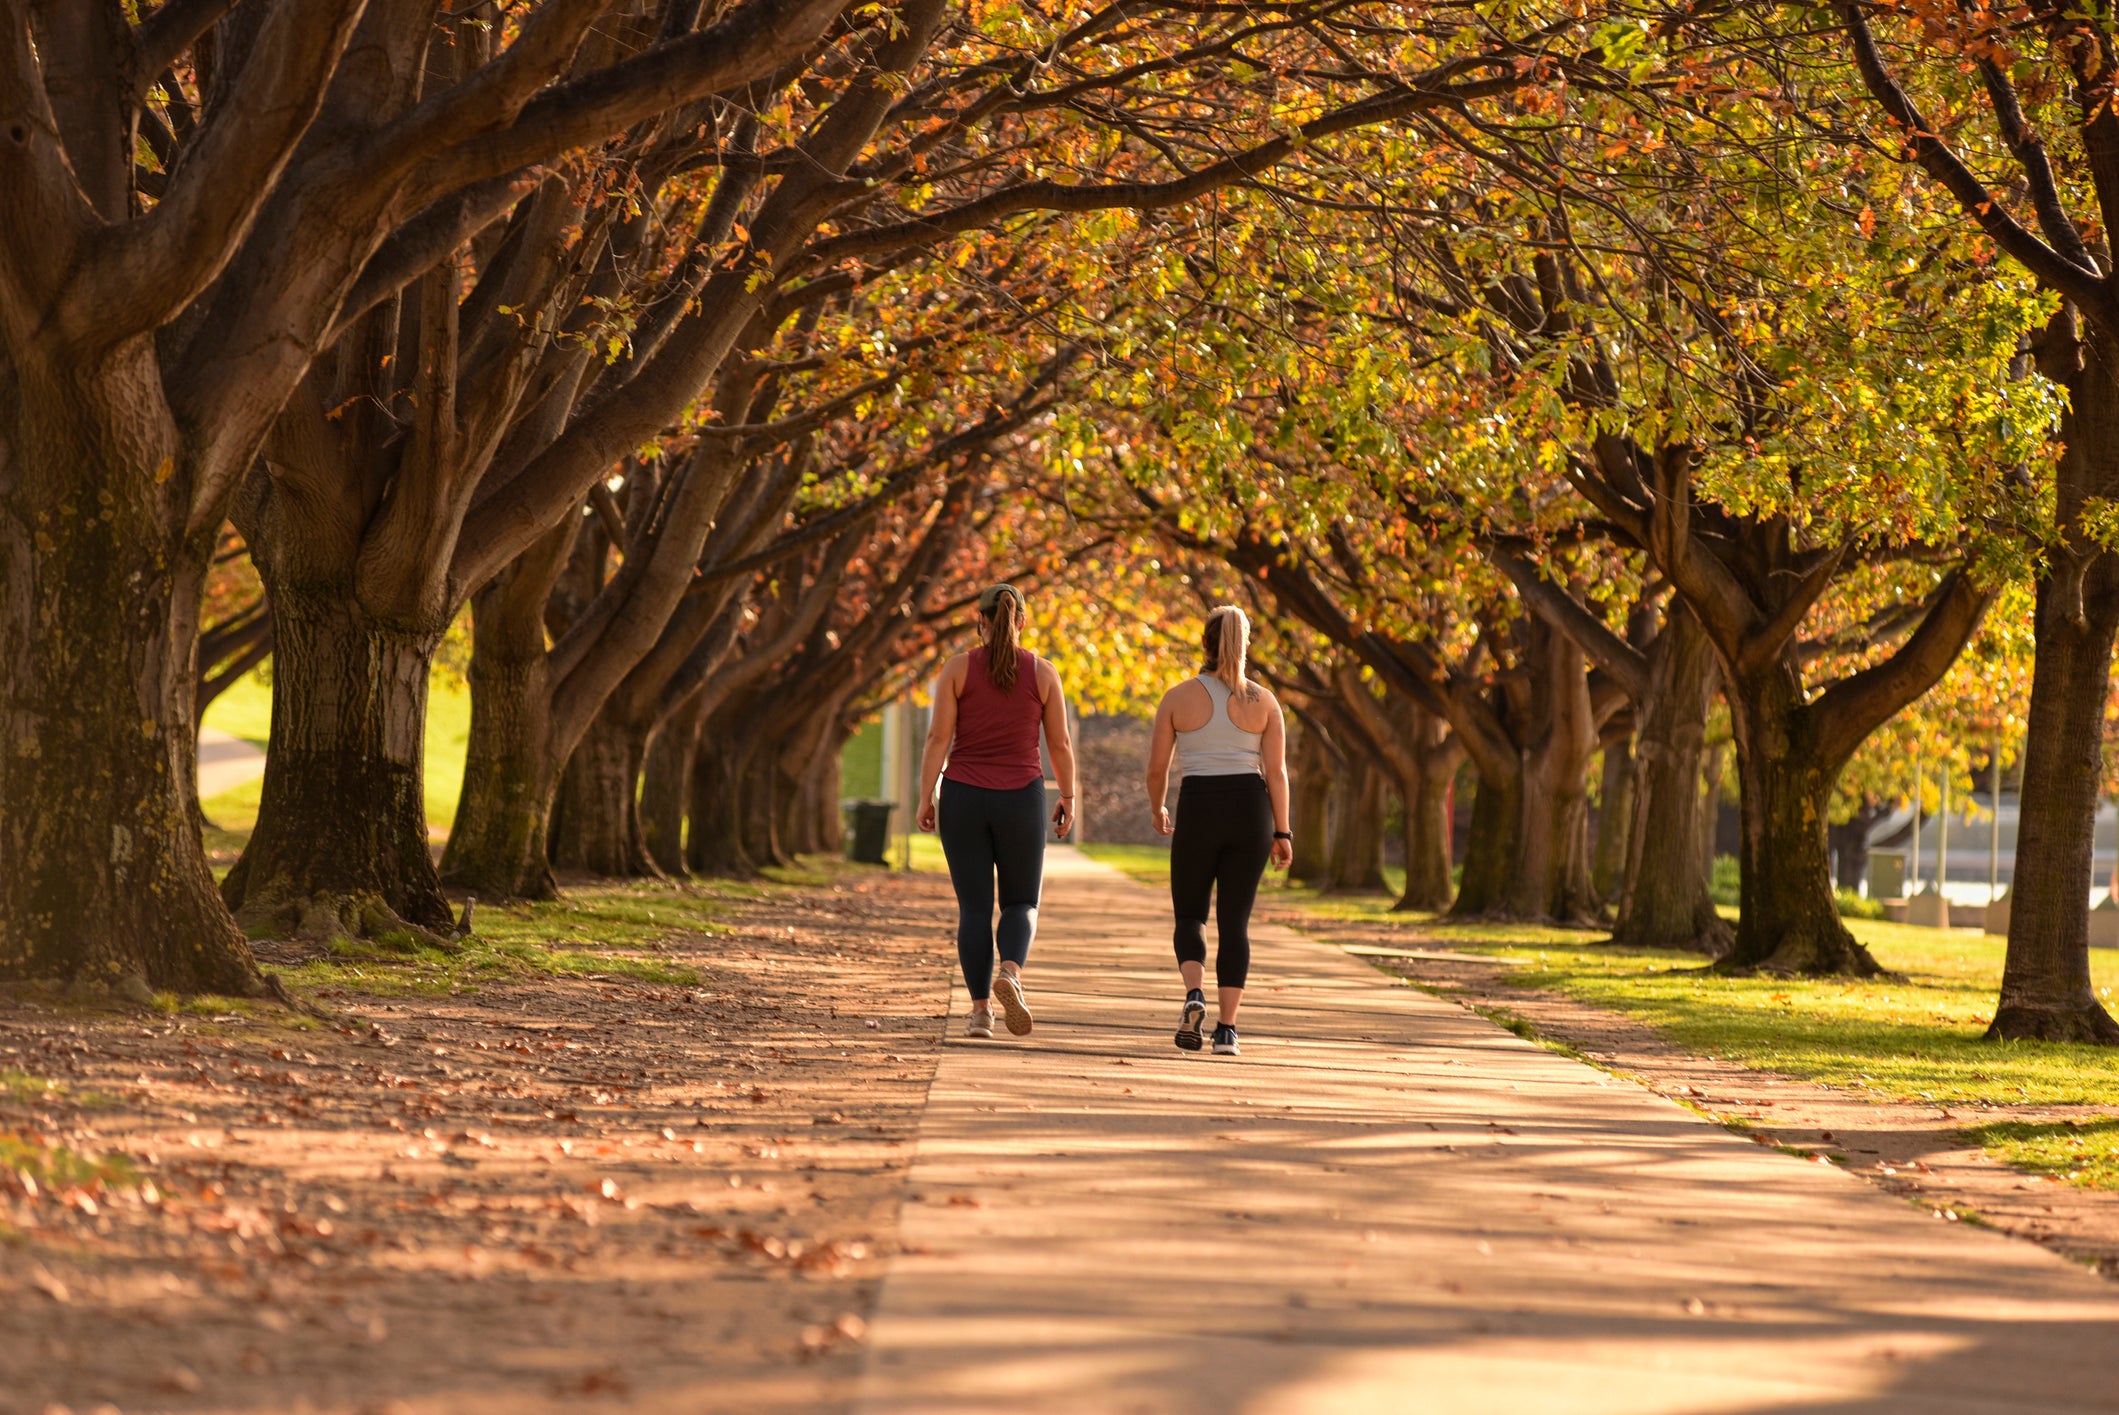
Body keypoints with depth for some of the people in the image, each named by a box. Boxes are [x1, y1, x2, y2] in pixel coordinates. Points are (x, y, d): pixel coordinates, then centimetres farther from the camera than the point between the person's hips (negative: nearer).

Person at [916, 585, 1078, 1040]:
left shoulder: (958, 668, -3)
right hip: (1022, 798, 0)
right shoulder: (1042, 673, 0)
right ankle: (1009, 973, -17)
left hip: (964, 797, 0)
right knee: (1021, 903, 12)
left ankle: (980, 1010, 2)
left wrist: (925, 797, -1)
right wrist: (1068, 799, 12)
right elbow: (1060, 744, 1)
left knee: (974, 908, 7)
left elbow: (938, 737, -6)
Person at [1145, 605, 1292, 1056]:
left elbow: (1156, 767, 1)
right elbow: (1276, 772, -2)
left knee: (1190, 914, 14)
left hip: (1198, 809, -1)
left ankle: (1194, 993, -14)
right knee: (1235, 920, 6)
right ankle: (1226, 1029, -1)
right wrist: (1282, 833, 4)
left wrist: (1157, 811, 20)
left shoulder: (1179, 697, -1)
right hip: (1250, 808, 1)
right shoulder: (1263, 702, 1)